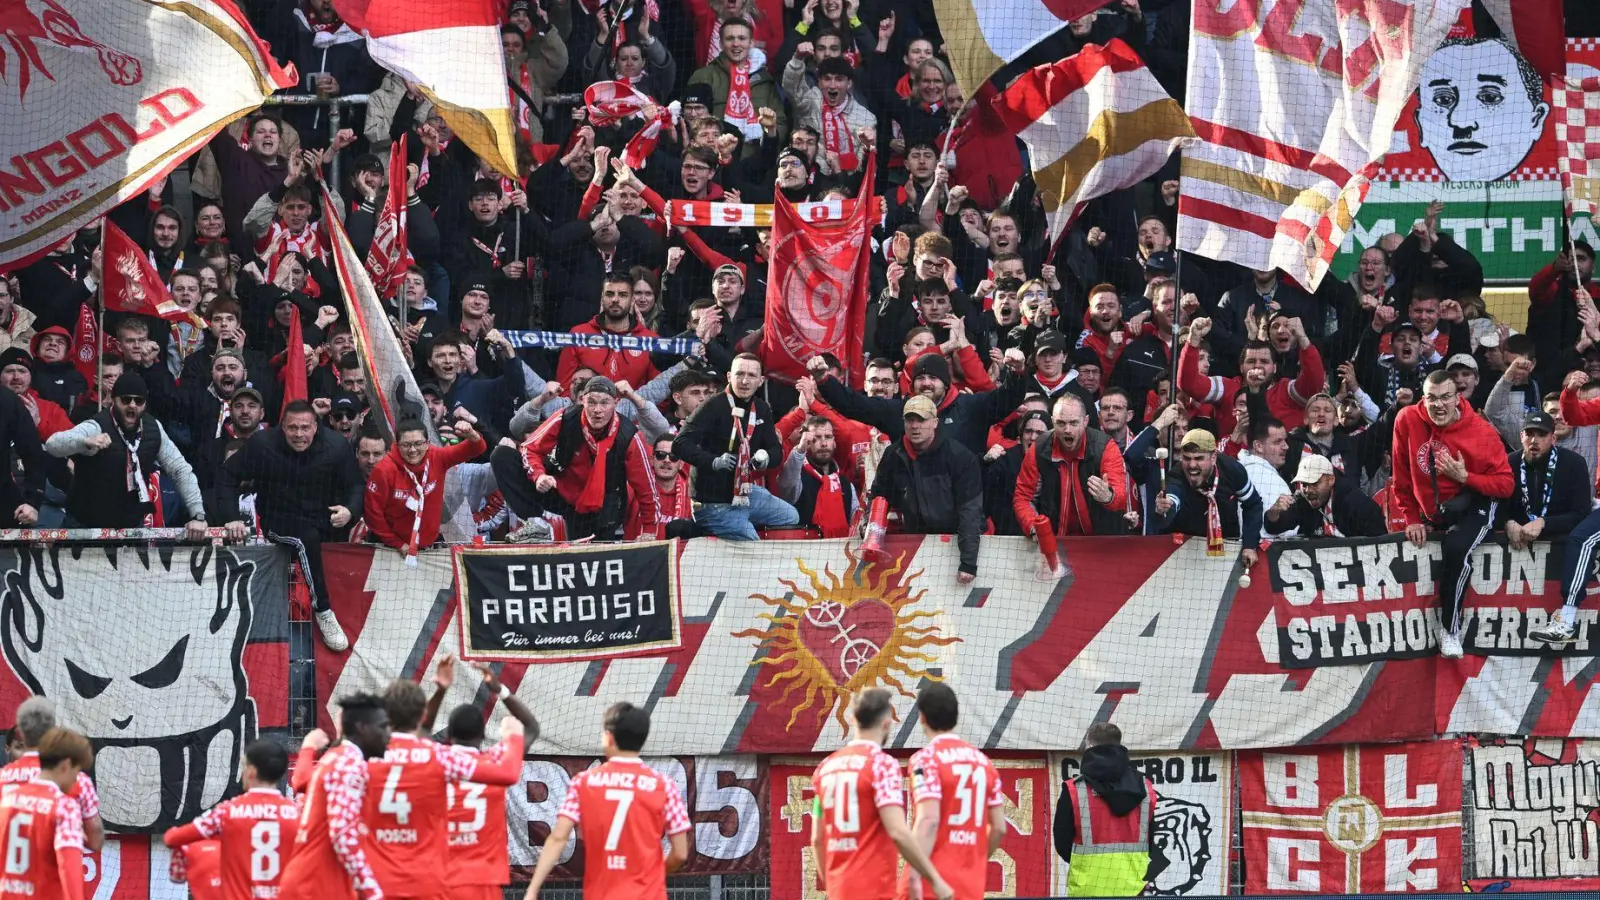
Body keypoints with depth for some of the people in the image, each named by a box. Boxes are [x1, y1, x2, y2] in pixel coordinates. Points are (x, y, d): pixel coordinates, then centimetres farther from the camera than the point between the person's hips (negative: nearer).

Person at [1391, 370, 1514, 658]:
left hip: (1473, 507, -5)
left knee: (1457, 548, -29)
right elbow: (1403, 474, 1)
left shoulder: (1481, 432, -17)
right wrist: (1412, 518, 3)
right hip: (1430, 513, 6)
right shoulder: (1408, 421, -11)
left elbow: (1505, 484, -13)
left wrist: (1465, 477, -26)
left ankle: (1450, 630, -19)